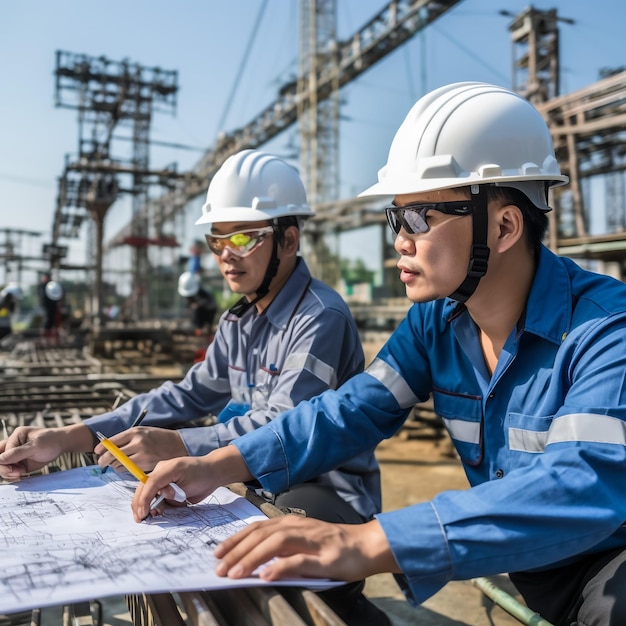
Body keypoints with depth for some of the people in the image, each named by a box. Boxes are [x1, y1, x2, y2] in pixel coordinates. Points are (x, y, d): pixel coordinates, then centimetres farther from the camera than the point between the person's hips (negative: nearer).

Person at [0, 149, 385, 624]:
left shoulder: (321, 318, -17)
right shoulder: (238, 323, 10)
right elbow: (185, 396, 2)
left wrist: (174, 447, -37)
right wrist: (68, 439, -9)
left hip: (330, 498, -7)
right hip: (270, 490, 8)